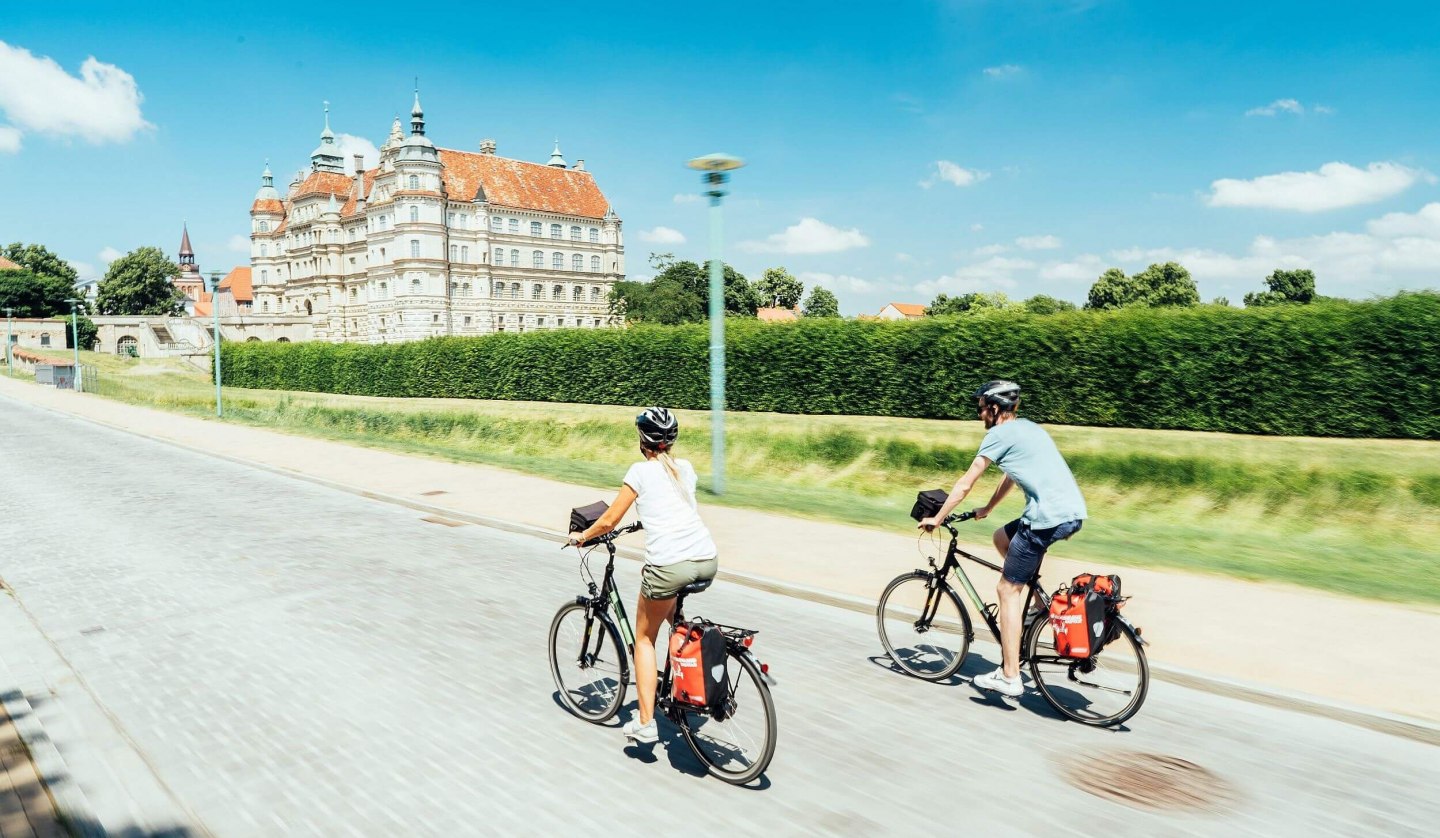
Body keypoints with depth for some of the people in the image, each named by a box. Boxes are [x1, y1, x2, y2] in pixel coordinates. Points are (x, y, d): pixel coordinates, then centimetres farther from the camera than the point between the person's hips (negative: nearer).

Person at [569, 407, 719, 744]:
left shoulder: (641, 471, 1)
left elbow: (609, 521, 4)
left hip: (670, 565, -5)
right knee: (671, 609, 36)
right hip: (708, 560, 6)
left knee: (644, 638, 16)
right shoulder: (686, 468, 17)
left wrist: (581, 536, 22)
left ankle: (645, 723, 12)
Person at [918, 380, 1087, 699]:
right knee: (1002, 537, 28)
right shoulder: (1027, 428, 23)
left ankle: (1010, 678, 3)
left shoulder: (999, 434, -3)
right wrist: (987, 509, 45)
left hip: (1049, 517, -9)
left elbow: (965, 484, -2)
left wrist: (936, 519, 8)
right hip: (1073, 512, 9)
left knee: (1007, 590, 1)